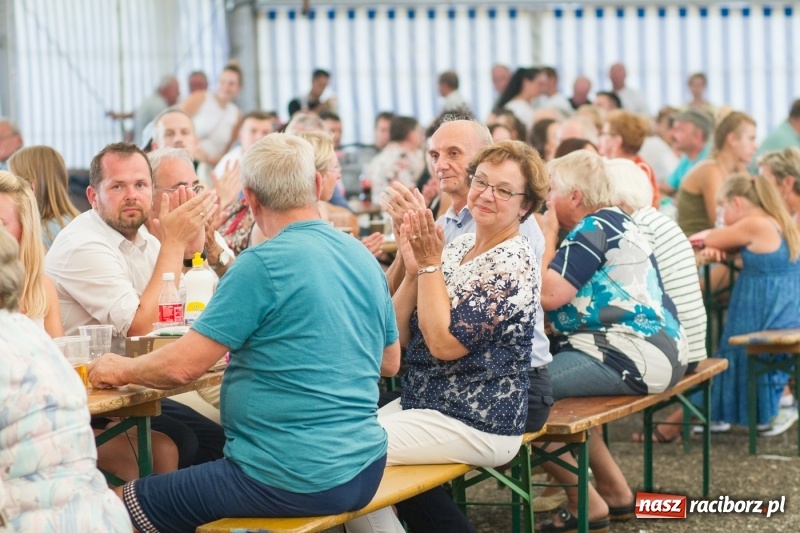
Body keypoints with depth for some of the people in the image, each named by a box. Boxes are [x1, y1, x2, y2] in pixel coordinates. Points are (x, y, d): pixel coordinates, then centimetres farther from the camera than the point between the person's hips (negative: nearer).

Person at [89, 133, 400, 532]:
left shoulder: (265, 264, -16)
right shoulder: (364, 259, 6)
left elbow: (183, 366, -15)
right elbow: (389, 362, 20)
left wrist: (121, 370, 4)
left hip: (292, 482, -8)